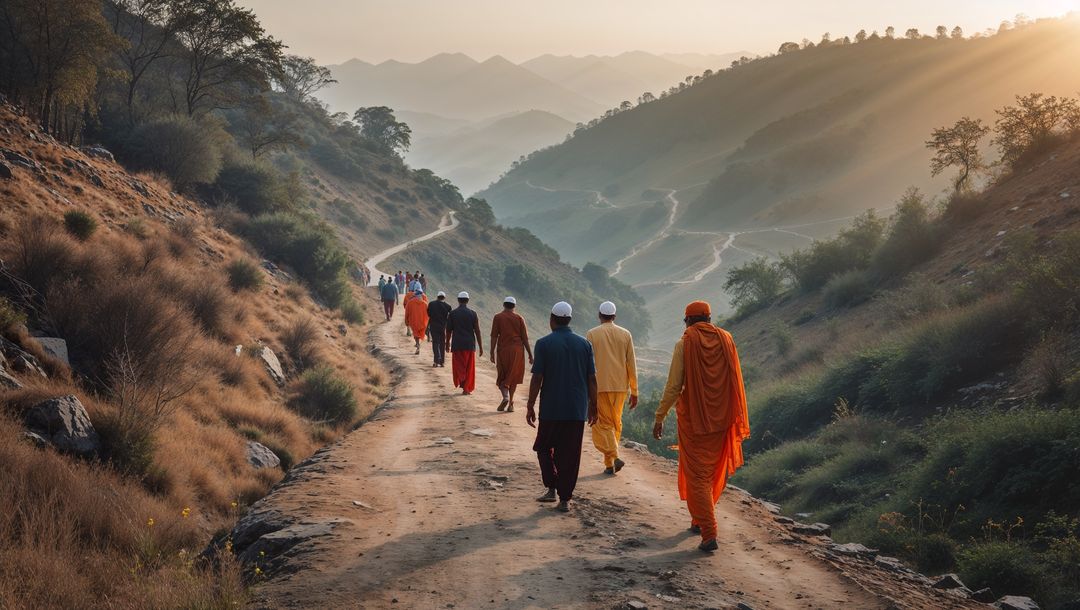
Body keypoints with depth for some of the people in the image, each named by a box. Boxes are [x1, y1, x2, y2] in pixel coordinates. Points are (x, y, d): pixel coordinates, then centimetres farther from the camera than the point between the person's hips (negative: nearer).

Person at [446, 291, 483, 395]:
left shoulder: (452, 314, -2)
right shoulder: (472, 314, -2)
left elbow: (448, 330, 1)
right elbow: (477, 331, -2)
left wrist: (448, 343, 15)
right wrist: (481, 347, 3)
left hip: (457, 344, 0)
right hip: (470, 344, 0)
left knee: (458, 366, 7)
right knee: (469, 367, 9)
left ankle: (460, 381, -19)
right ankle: (467, 389, 10)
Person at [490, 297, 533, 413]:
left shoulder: (498, 317, 0)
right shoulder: (519, 318, 2)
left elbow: (494, 336, -5)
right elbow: (525, 338, 1)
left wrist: (492, 353, -2)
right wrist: (530, 355, 5)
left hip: (503, 350, -1)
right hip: (517, 350, 1)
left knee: (502, 376, 8)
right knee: (513, 376, 10)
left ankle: (505, 396, -18)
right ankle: (510, 403, 9)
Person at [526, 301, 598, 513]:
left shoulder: (544, 344, -6)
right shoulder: (584, 344, 2)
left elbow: (537, 378, -9)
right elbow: (592, 379, 3)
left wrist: (530, 407, -1)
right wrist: (593, 407, 12)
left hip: (551, 410, -2)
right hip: (577, 410, 2)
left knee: (544, 448, 17)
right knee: (570, 454, 6)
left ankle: (552, 488, 6)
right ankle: (565, 499, 6)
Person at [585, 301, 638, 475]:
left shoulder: (591, 335, -4)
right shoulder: (626, 334, 4)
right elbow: (632, 365, 4)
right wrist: (634, 392, 10)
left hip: (599, 387, -3)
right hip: (620, 386, 3)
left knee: (602, 423, 2)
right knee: (616, 423, 15)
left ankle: (614, 457, -17)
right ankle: (609, 463, 18)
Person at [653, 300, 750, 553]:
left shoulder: (684, 344, -9)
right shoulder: (726, 340, 1)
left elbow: (673, 385, -11)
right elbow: (735, 381, 4)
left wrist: (660, 417, -3)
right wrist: (740, 419, 12)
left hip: (693, 418, -4)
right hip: (721, 418, 4)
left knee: (697, 475, 0)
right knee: (714, 471, 20)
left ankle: (709, 534, -8)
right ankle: (699, 519, 34)